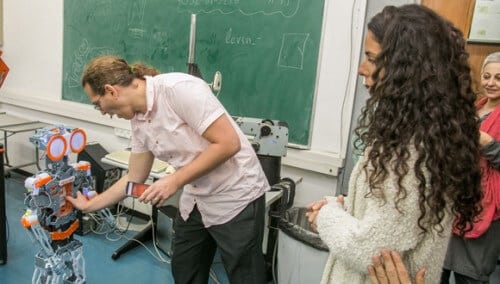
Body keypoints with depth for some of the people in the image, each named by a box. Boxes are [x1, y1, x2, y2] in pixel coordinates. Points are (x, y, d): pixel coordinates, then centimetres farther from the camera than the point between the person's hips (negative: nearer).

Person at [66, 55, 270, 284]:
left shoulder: (178, 88, -23)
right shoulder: (138, 121, 3)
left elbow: (228, 143, -26)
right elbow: (134, 178, 14)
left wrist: (175, 181, -22)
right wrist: (88, 205, 19)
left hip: (236, 198, -8)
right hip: (196, 201, 8)